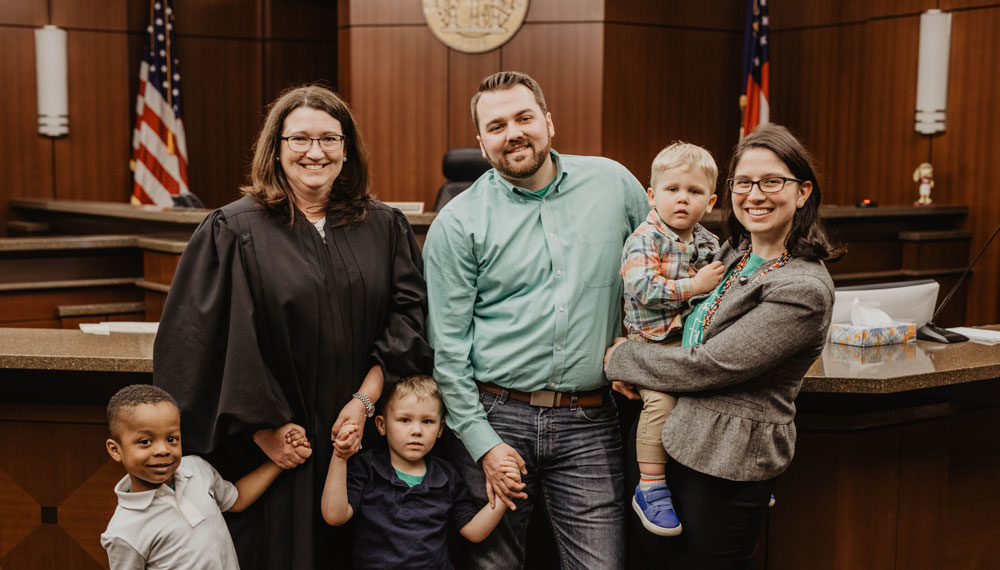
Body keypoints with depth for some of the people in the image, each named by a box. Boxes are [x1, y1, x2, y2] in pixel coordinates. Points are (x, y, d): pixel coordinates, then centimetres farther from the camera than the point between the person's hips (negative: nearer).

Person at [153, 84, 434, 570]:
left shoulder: (385, 228, 6)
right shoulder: (232, 232, -4)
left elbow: (409, 312, 1)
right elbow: (205, 341, -7)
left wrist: (365, 398, -9)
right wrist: (265, 427, -9)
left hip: (358, 436, 3)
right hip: (271, 449, -3)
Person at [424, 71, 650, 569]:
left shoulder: (613, 183, 4)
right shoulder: (457, 223, -2)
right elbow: (447, 347, -3)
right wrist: (482, 443, -7)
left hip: (589, 422, 1)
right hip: (496, 415, -1)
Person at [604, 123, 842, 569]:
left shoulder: (804, 289, -19)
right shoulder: (734, 252, 7)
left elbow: (707, 366, -20)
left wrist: (619, 359, -7)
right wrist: (633, 362, 0)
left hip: (726, 471, -8)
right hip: (682, 447, 8)